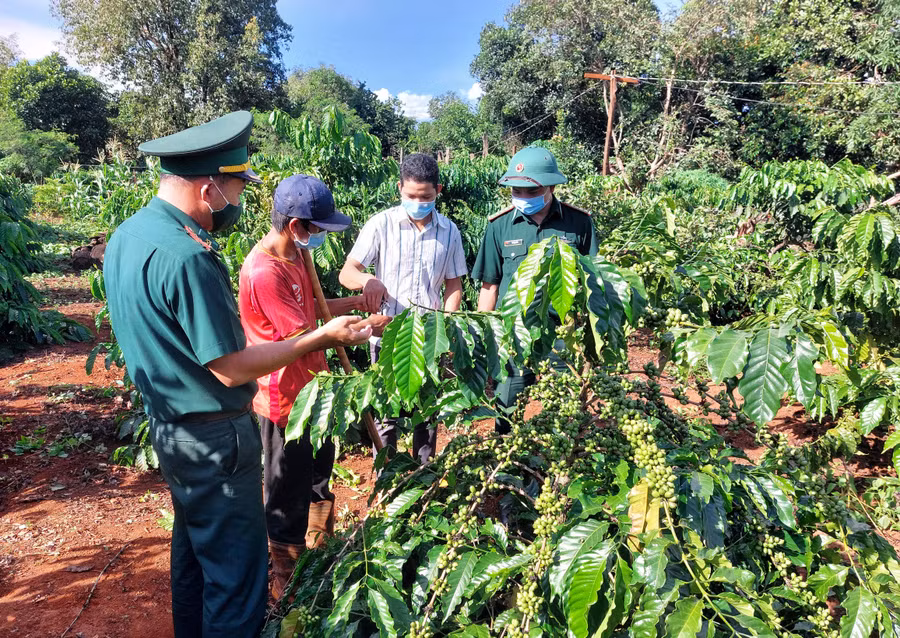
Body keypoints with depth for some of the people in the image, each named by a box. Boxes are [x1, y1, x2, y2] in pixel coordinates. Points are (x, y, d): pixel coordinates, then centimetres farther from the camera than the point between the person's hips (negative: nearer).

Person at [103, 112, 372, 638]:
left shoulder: (127, 235, 3)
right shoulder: (185, 257, -27)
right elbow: (231, 369, -24)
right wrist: (323, 337, -18)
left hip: (169, 424, 10)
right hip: (215, 439, -10)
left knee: (194, 546, 26)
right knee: (237, 572, 5)